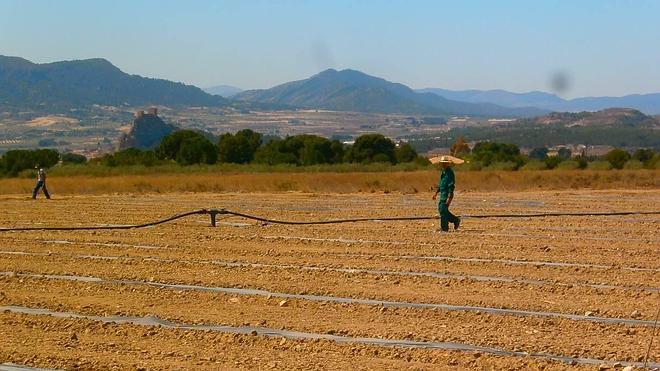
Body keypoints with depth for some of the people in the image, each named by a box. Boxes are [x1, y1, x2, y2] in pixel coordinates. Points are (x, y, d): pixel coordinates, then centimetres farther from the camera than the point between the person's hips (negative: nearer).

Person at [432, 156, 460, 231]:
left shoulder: (450, 173, -15)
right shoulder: (443, 172, 15)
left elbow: (451, 186, -19)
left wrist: (449, 198, -24)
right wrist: (436, 192, 23)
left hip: (447, 195, -10)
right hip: (443, 194, 10)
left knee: (443, 210, -9)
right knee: (440, 209, 12)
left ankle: (444, 227, -2)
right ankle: (456, 220, 22)